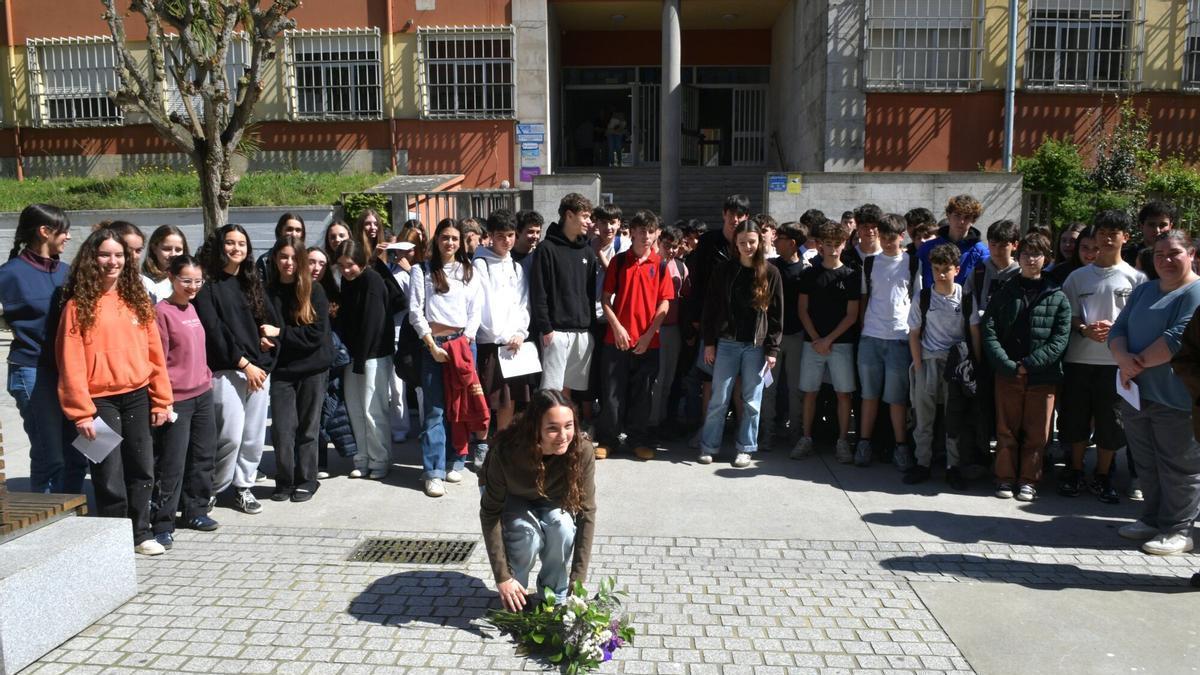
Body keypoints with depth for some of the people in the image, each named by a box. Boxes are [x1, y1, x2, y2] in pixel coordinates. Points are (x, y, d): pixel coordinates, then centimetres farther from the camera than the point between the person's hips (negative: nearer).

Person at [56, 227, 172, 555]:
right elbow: (71, 362, -8)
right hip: (101, 401, -4)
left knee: (142, 469, 11)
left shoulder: (137, 300, 8)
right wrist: (81, 412, -11)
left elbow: (154, 352, 8)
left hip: (137, 397, 4)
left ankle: (141, 533, 26)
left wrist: (161, 400, 6)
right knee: (110, 477, 1)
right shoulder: (79, 304, -5)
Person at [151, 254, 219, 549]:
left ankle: (195, 511, 28)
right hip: (176, 399, -8)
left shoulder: (191, 308, 12)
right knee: (172, 464, -4)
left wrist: (207, 378, 16)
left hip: (203, 394, 8)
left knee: (203, 455, 14)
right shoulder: (162, 311, -11)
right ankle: (162, 524, 5)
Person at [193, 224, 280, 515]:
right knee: (231, 435, -10)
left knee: (254, 435, 6)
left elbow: (271, 320, 22)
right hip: (227, 370, -6)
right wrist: (244, 364, -11)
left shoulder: (252, 283, 18)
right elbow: (213, 331, -8)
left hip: (259, 368, 6)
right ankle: (213, 489, 9)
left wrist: (272, 330, -3)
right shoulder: (208, 285, -1)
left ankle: (243, 486, 19)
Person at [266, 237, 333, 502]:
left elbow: (317, 333, -11)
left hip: (312, 368, -1)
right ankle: (284, 481, 16)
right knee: (282, 428, -1)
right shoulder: (267, 292, 2)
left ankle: (306, 481, 19)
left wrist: (280, 333, -15)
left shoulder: (314, 291, -4)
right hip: (281, 369, 1)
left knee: (308, 427, 7)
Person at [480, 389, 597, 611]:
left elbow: (587, 512, -24)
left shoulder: (582, 451, -32)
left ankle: (554, 594, -3)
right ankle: (514, 597, -1)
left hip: (551, 499, 2)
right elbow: (490, 513, -27)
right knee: (528, 533, -30)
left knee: (562, 526, -29)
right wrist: (502, 577, -27)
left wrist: (578, 578, -26)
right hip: (510, 497, -1)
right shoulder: (507, 450, -36)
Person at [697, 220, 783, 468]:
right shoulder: (723, 271, 3)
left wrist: (772, 349, -3)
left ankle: (746, 448, 17)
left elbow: (776, 314, 2)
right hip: (726, 343, 0)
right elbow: (710, 308, 5)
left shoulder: (770, 273, 1)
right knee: (719, 398, 3)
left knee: (752, 401, 6)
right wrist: (708, 342, -1)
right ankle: (708, 446, 13)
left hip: (756, 345, 0)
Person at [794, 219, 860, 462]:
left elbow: (852, 315, -2)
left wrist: (829, 339, -9)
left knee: (844, 393, 0)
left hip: (841, 343, -1)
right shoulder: (810, 274, 6)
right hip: (813, 342, 1)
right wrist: (816, 339, -6)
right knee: (809, 391, 5)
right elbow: (802, 310, 4)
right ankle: (806, 438, 14)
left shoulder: (851, 276, 1)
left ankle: (842, 441, 9)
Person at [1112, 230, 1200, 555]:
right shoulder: (1144, 291, 16)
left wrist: (1138, 363, -14)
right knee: (1146, 465, 16)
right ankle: (1152, 520, 28)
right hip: (1136, 393, 7)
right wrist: (1123, 358, -11)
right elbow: (1118, 329, 9)